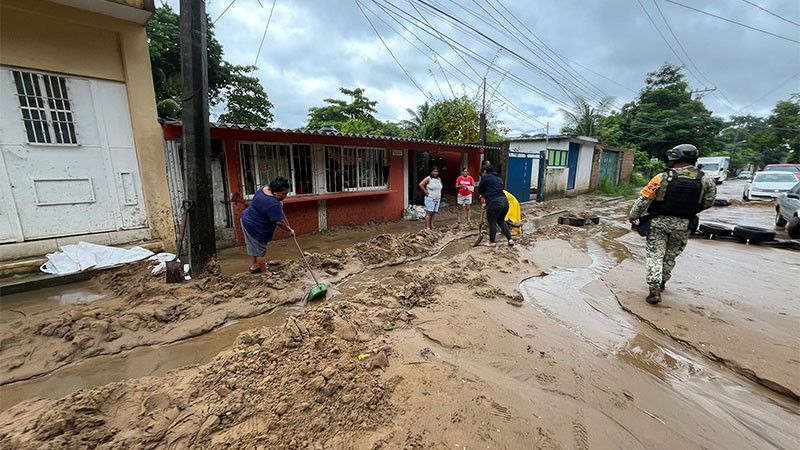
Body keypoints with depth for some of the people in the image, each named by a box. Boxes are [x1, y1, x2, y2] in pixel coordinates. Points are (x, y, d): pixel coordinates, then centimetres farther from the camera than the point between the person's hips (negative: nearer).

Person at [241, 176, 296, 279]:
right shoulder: (273, 205, -35)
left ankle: (255, 265, 44)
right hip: (256, 228, -10)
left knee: (256, 246, 26)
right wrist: (290, 230, -15)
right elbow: (279, 223, -29)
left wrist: (279, 203, 9)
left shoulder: (266, 187, -7)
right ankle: (265, 273, 21)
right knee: (260, 250, 6)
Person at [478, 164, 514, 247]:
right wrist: (486, 203, 28)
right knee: (501, 221, 22)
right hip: (505, 200, 8)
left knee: (492, 223, 6)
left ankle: (492, 242, 17)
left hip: (494, 203, -8)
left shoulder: (485, 177, -1)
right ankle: (510, 239, 19)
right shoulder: (498, 178, 23)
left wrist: (483, 195, 26)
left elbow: (480, 191, 3)